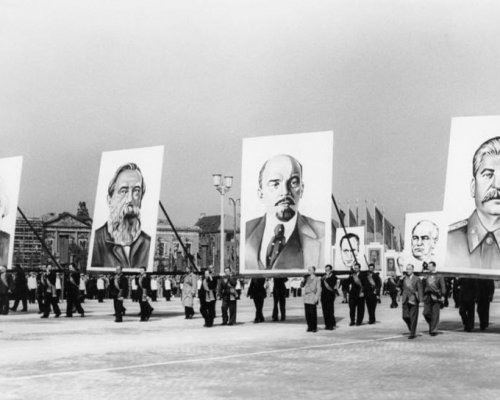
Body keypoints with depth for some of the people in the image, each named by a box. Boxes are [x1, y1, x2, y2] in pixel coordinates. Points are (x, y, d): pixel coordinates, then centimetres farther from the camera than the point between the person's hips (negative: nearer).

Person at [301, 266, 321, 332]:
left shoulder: (317, 279, 1)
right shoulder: (307, 278, 14)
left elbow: (319, 289, -3)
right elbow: (301, 285, 14)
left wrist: (317, 297, -12)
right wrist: (303, 279, -1)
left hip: (313, 298, -4)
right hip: (306, 298, 5)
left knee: (313, 313, -4)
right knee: (307, 313, 3)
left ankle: (314, 327, 4)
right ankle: (310, 327, 11)